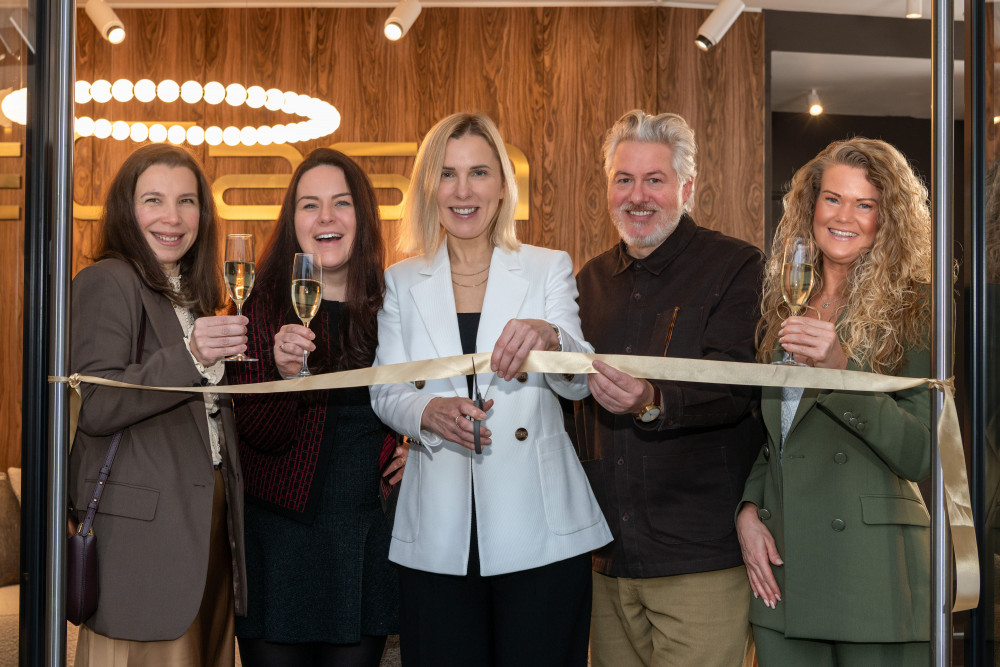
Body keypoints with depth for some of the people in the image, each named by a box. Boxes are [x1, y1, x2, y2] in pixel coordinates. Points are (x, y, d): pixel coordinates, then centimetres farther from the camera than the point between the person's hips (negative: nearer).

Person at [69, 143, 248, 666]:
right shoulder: (107, 284, -7)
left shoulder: (193, 292, 20)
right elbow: (92, 407, -19)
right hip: (142, 529, -8)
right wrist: (189, 357, -28)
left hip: (206, 519, 8)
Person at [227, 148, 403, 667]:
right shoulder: (265, 304, -4)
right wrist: (283, 372, -29)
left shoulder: (391, 306, 3)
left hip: (370, 536, 2)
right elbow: (259, 435, -11)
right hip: (282, 538, -2)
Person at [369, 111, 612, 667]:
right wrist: (430, 412, -20)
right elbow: (384, 393, 3)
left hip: (539, 535, -1)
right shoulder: (401, 283, 10)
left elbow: (579, 382, -7)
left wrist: (548, 337, -30)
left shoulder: (549, 269, 6)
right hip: (437, 537, 1)